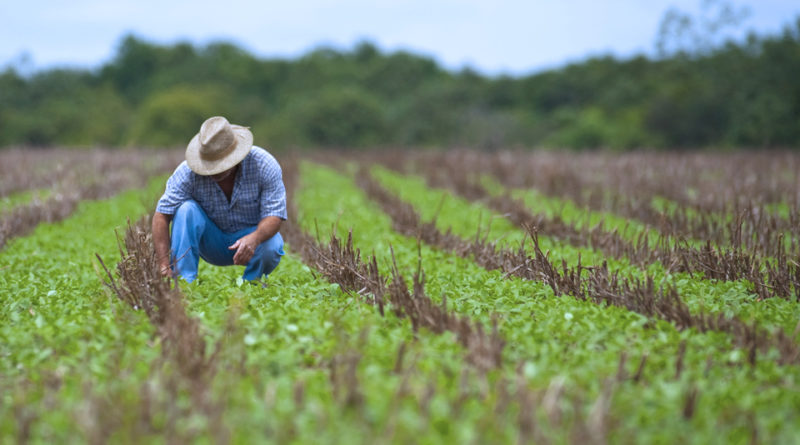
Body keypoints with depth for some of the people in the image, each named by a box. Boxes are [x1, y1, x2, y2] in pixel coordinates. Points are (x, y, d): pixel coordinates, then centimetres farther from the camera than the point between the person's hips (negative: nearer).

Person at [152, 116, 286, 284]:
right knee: (186, 209, -27)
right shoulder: (188, 171, -22)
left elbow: (274, 215, -24)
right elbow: (162, 216, -24)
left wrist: (254, 238, -47)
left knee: (271, 247, -34)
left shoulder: (264, 165, -23)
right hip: (211, 242, 1)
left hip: (253, 233, -1)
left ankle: (251, 283, -2)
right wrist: (164, 268, -35)